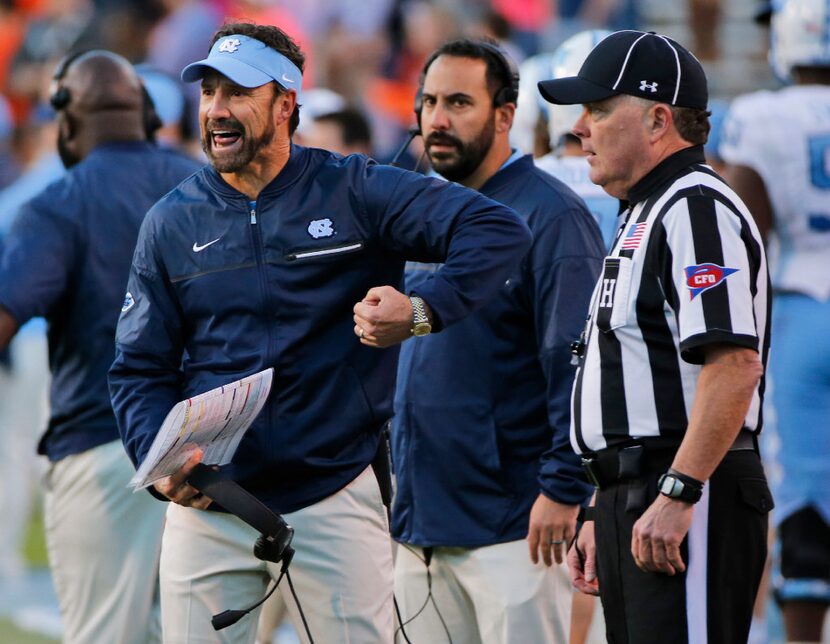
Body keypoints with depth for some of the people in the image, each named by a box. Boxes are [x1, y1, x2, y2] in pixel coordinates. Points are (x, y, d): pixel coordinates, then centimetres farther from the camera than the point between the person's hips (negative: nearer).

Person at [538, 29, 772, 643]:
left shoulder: (698, 210, -12)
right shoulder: (647, 214, 23)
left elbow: (734, 365, -24)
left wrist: (676, 496, -27)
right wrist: (603, 519, 21)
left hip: (691, 502, -11)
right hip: (637, 501, 11)